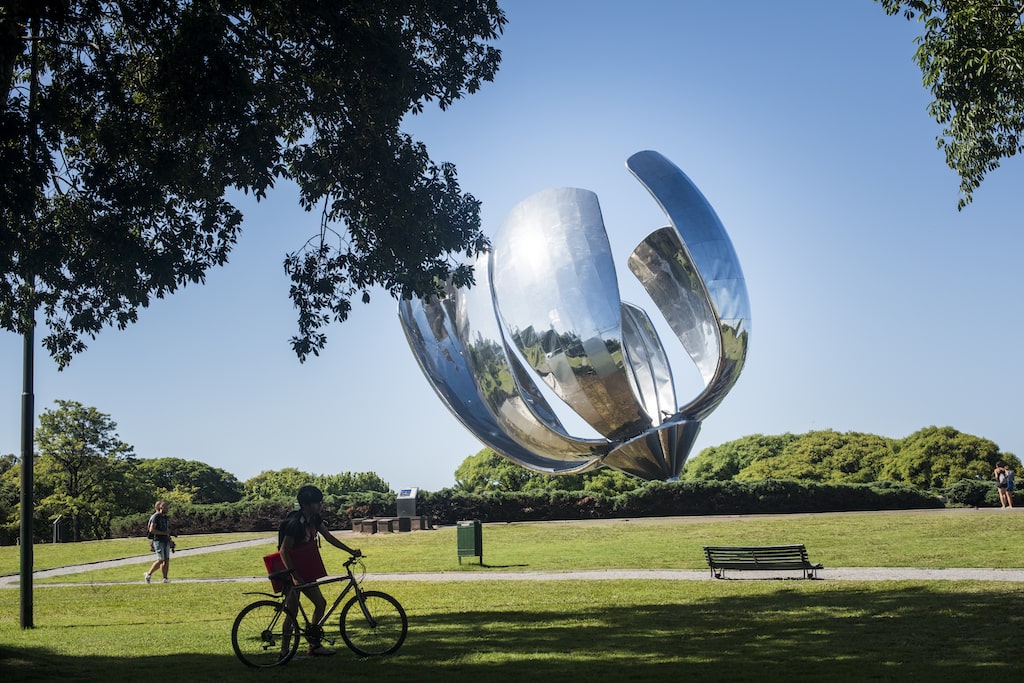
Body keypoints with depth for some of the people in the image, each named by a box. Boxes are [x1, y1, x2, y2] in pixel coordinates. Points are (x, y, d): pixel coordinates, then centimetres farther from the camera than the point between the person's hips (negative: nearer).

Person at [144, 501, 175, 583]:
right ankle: (149, 574, 8)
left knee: (167, 560, 2)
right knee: (161, 560, -8)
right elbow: (151, 530, -18)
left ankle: (165, 578, 5)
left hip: (166, 541, 8)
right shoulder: (156, 517, -10)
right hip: (158, 541, -8)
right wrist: (164, 533, -18)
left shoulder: (165, 517, 16)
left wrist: (170, 539, 13)